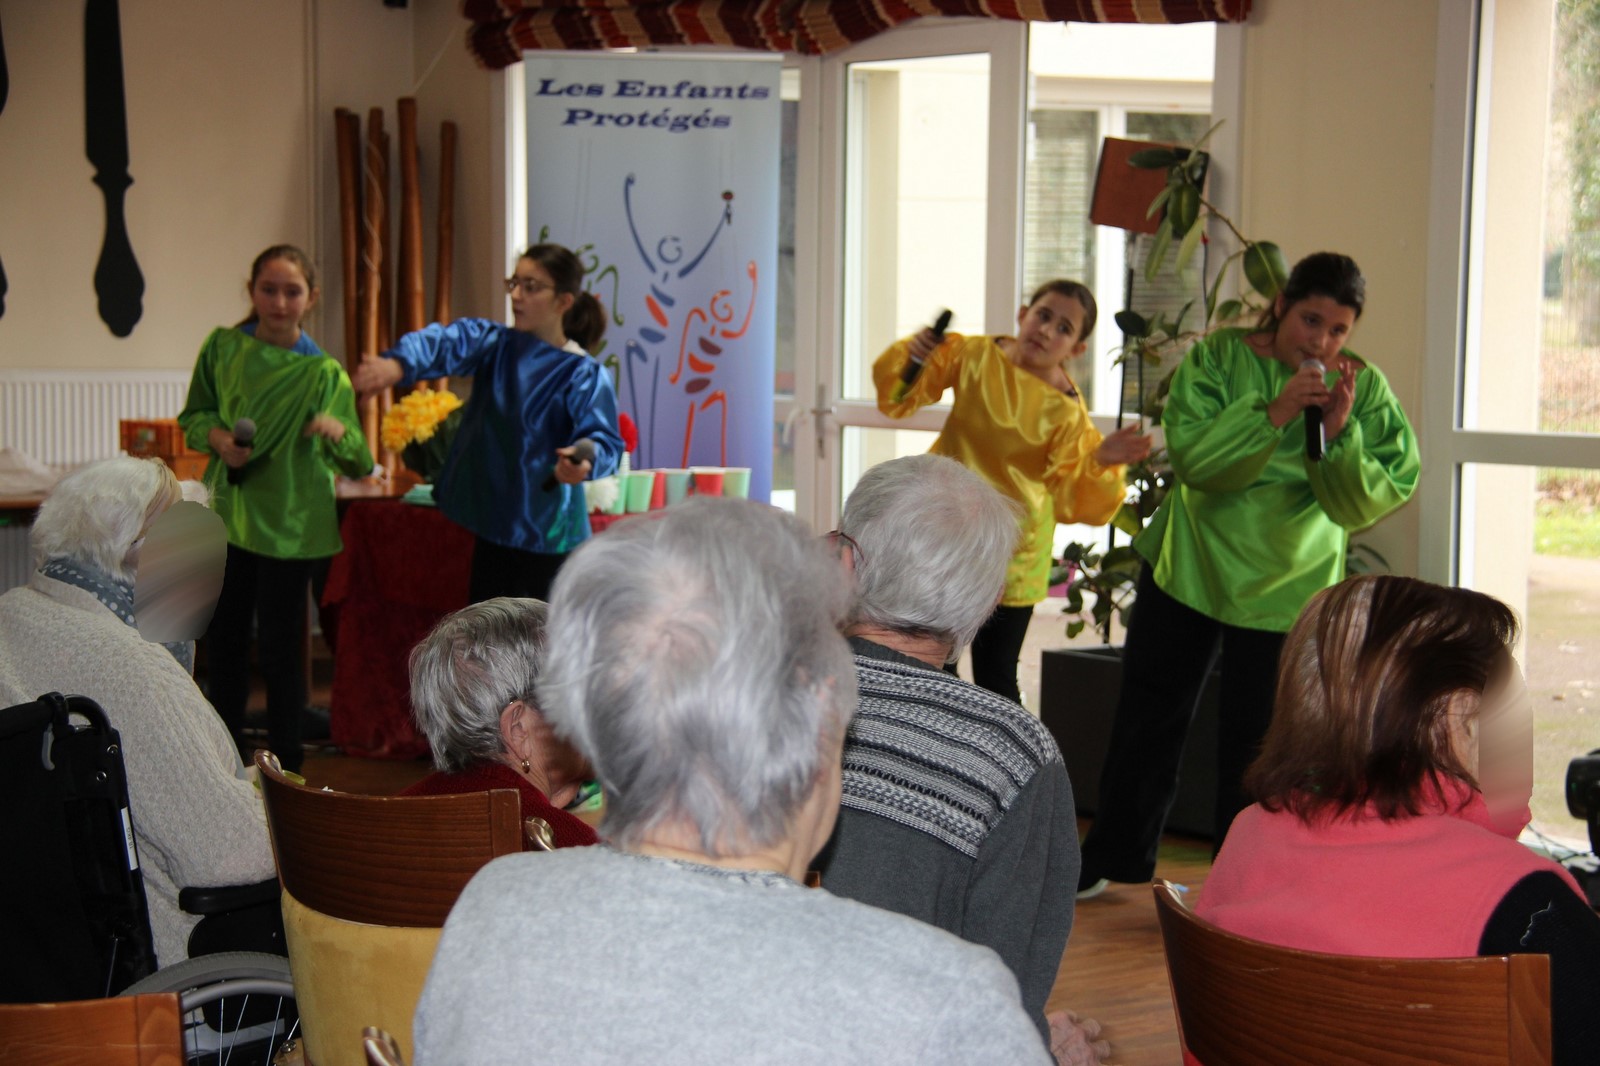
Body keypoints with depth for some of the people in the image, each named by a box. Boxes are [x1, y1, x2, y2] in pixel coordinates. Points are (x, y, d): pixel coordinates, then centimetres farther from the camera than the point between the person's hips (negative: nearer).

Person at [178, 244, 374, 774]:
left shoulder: (323, 373, -8)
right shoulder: (223, 347, -2)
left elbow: (359, 466, -7)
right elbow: (193, 415, 10)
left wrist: (339, 431, -28)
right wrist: (218, 437, -11)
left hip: (290, 523, -3)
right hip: (230, 513, 4)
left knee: (279, 649, 0)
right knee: (223, 641, 13)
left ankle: (286, 765, 14)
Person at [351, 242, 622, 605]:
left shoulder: (583, 374, -10)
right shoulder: (494, 344, 2)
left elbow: (604, 440, -18)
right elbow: (446, 342, -17)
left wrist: (584, 463, -43)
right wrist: (397, 363, -39)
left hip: (547, 534, -5)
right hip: (492, 526, 6)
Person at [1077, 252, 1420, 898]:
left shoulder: (1365, 390, -8)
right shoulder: (1218, 359, -10)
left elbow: (1368, 505, -14)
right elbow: (1192, 458, -21)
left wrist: (1340, 434, -29)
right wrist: (1272, 413, -31)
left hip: (1287, 586, -1)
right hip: (1189, 563, 1)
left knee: (1257, 742, 1)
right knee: (1147, 718, 13)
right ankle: (1111, 857, 31)